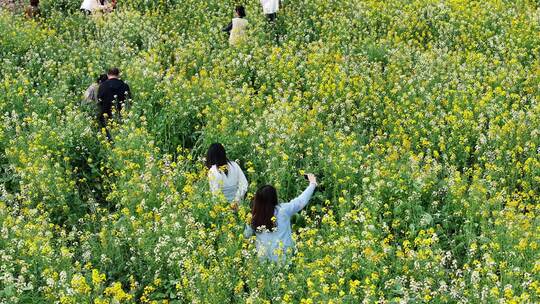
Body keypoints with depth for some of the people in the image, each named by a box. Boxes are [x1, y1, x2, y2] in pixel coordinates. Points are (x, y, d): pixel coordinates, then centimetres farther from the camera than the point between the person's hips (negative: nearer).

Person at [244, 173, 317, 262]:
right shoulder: (283, 210, -12)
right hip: (282, 257, -2)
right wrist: (312, 184, 12)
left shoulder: (254, 217, -6)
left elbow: (247, 235, 9)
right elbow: (301, 201, 0)